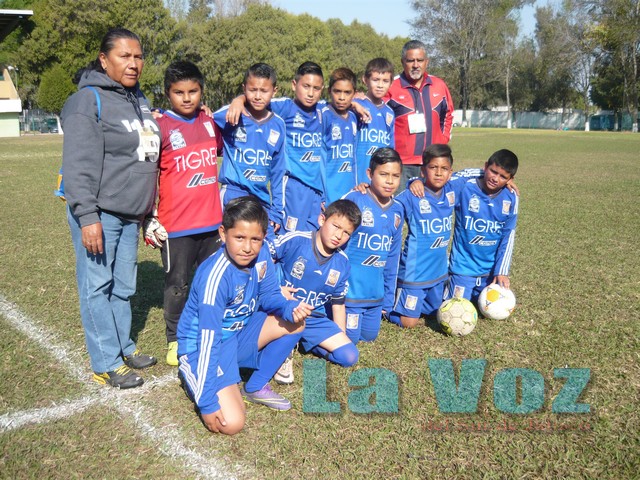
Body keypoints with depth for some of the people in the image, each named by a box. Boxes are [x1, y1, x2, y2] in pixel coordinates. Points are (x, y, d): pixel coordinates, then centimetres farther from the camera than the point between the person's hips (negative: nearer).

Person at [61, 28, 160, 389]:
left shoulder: (139, 99, 15)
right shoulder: (89, 100, -10)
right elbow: (79, 165, -17)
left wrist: (149, 208, 20)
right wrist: (87, 217, -21)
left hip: (130, 214, 8)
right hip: (99, 213, -8)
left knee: (124, 286, 16)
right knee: (97, 287, 0)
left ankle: (124, 346, 29)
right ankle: (106, 363, 8)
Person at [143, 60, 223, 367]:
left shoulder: (210, 122, 7)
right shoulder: (160, 127, -6)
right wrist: (149, 220, -6)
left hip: (212, 221, 5)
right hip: (176, 225, -4)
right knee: (177, 285, 7)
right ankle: (175, 340, 23)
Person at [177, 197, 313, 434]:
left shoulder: (261, 254, -12)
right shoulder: (214, 276, -31)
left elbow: (268, 295, 2)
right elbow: (209, 341, -30)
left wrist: (289, 308, -21)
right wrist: (207, 402, -27)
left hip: (240, 332, 7)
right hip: (205, 345, -7)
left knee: (296, 321, -8)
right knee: (231, 423, -22)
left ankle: (256, 387, 6)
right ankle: (193, 375, 7)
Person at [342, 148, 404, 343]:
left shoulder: (397, 210, 4)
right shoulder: (354, 200, -15)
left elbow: (393, 256, 11)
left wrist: (388, 299, 14)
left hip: (376, 290, 6)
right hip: (351, 288, -6)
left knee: (369, 336, 14)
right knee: (350, 338, 1)